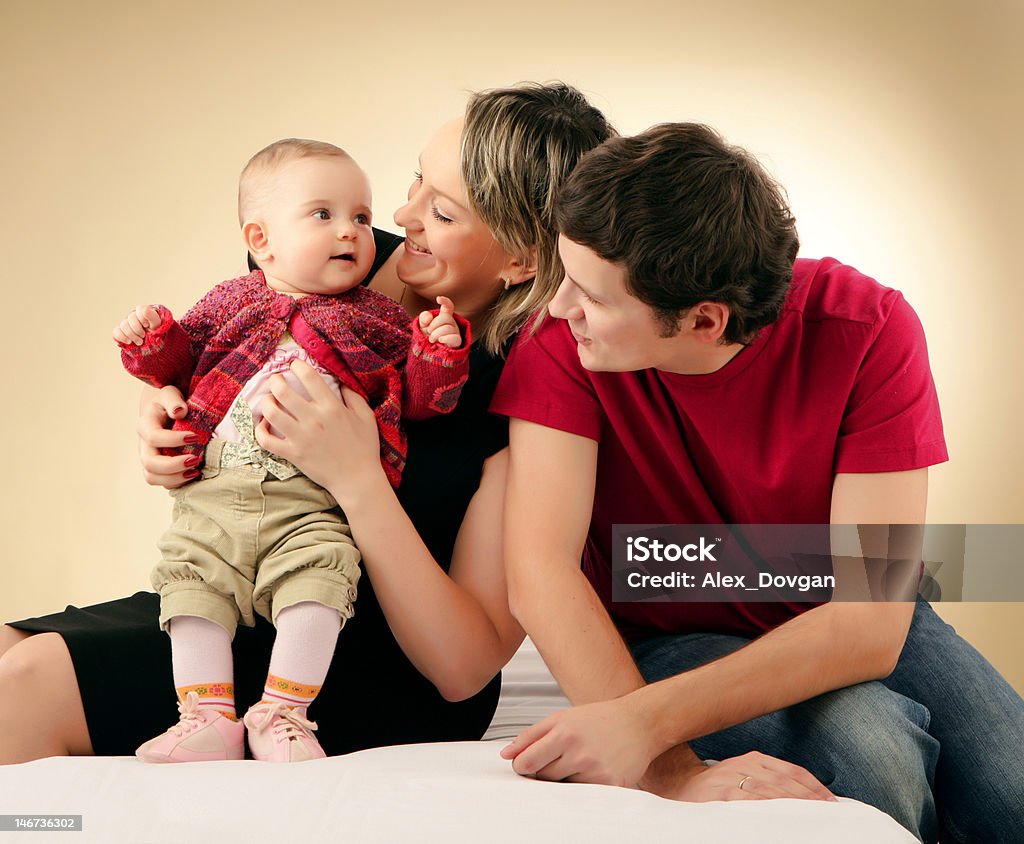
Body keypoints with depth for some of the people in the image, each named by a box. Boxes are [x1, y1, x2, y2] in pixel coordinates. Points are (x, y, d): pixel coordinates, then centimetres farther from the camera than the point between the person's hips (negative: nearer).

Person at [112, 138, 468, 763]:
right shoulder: (232, 303, 15)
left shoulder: (378, 321, 10)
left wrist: (437, 354, -10)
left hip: (311, 508, -2)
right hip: (213, 501, 2)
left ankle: (282, 714, -13)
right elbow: (181, 367, 22)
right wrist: (152, 341, 1)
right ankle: (207, 717, -5)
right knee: (190, 581, -12)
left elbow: (417, 398, 8)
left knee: (320, 580, -24)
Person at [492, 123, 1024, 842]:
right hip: (673, 641, -1)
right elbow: (540, 571, -29)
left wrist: (647, 721, -42)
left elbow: (871, 624, -30)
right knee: (868, 752, -30)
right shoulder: (562, 339, -22)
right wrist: (671, 770, -42)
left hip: (853, 634, 1)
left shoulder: (868, 330, -24)